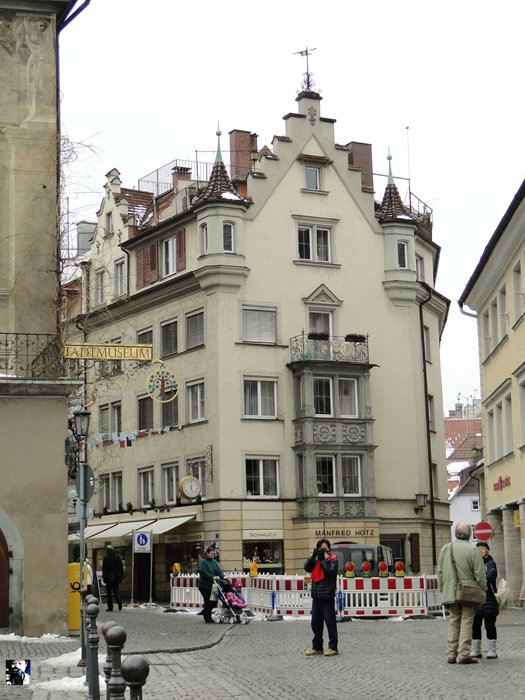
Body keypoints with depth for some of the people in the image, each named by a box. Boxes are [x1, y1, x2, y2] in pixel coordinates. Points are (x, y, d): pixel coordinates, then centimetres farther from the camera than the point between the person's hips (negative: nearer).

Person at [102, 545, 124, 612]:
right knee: (115, 591, 13)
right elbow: (121, 568, 8)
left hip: (109, 578, -4)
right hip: (116, 578, 4)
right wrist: (121, 577, 13)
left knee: (109, 592, 4)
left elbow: (104, 569, -7)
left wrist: (103, 577, 0)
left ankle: (110, 607, 1)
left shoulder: (106, 558, -7)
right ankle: (119, 601, -13)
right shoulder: (118, 557, 5)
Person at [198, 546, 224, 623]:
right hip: (205, 586, -7)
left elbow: (219, 570, 7)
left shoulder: (214, 562, 13)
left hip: (212, 585, 7)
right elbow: (203, 572, -21)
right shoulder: (203, 562, -9)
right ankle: (207, 618, 7)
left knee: (214, 601, 7)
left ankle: (205, 612, 28)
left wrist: (222, 576, -11)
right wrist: (212, 577, -27)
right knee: (208, 601, -3)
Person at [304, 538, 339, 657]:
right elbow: (307, 568, 1)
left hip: (327, 596, -6)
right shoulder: (316, 559, 14)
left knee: (330, 622, -4)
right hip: (316, 596, 6)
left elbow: (330, 571, -18)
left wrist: (322, 559, -13)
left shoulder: (333, 559, -2)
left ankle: (333, 647, 1)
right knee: (315, 623, 11)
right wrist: (313, 556, -7)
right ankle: (317, 647, 21)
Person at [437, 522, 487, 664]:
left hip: (450, 593, 4)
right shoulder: (472, 550, -10)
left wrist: (443, 590, 17)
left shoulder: (445, 549, 7)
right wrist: (483, 589, 1)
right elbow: (480, 574, -11)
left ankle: (451, 654, 10)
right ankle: (464, 654, -4)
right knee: (466, 622, -1)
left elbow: (440, 572, 11)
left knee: (453, 622, 11)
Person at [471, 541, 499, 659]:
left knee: (490, 625, -1)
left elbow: (489, 577, -20)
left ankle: (492, 650, 7)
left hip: (488, 599, -6)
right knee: (475, 626, 7)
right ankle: (476, 650, 14)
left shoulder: (490, 563, -4)